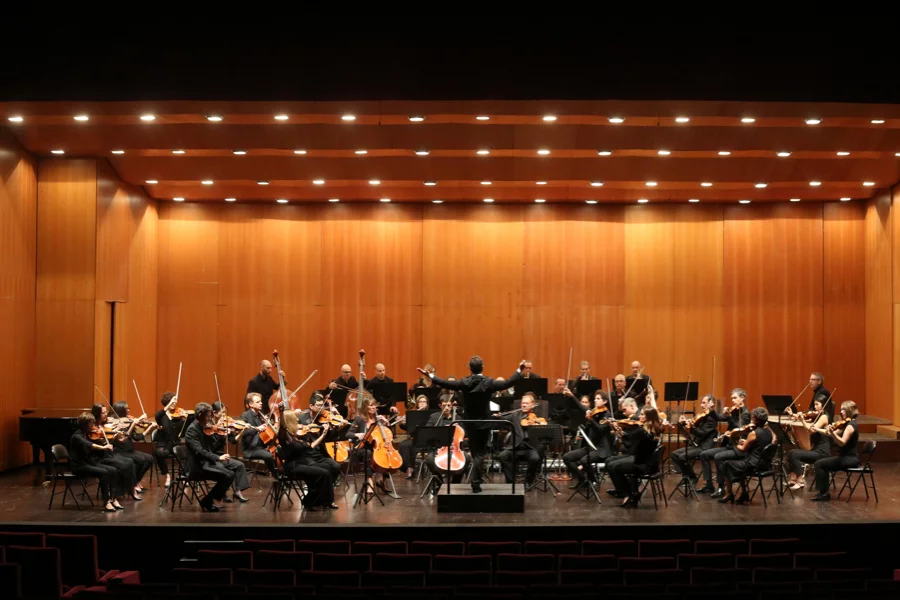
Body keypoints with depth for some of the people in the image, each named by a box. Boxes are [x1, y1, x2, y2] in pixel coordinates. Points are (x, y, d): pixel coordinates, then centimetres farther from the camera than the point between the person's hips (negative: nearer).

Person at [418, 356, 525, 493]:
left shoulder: (464, 383, -10)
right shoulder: (489, 383, -12)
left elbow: (446, 384, -5)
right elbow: (508, 383, -6)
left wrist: (430, 376, 6)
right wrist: (519, 370, 4)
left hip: (470, 423, 2)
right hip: (484, 423, -2)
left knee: (475, 453, 14)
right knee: (479, 454, 3)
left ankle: (477, 481, 18)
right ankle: (476, 483, -5)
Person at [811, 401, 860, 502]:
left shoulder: (851, 425, -17)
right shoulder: (847, 423, 13)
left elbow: (842, 442, -29)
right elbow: (835, 435, 11)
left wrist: (832, 432, -44)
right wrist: (829, 431, -10)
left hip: (849, 459, -10)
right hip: (847, 457, 10)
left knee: (819, 464, -11)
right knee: (823, 465, 18)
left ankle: (823, 492, -5)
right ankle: (824, 492, 13)